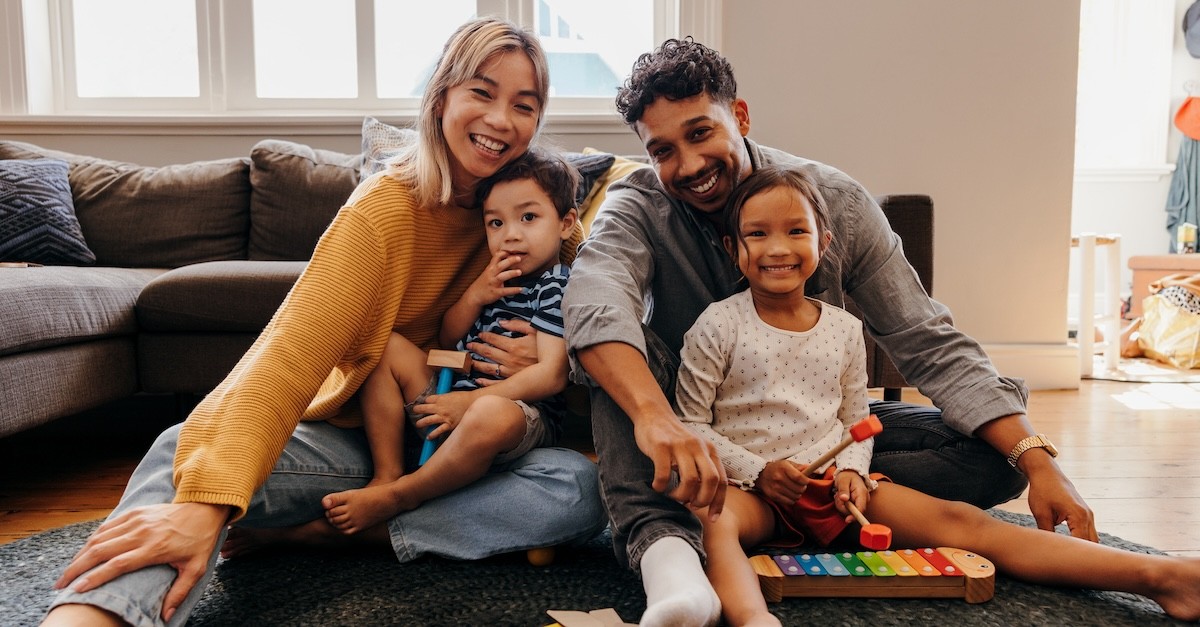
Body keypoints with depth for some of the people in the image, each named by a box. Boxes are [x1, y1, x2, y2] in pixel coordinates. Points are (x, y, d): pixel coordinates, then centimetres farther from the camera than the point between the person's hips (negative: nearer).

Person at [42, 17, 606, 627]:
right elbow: (291, 350, -30)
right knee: (185, 449, -29)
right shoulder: (387, 205, -16)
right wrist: (206, 499, -46)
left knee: (582, 487, -28)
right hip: (356, 437, -3)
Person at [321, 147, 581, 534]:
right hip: (453, 398, 8)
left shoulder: (558, 288, -8)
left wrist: (472, 401, -21)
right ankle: (386, 475, -8)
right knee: (388, 345, 3)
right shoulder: (493, 278, 15)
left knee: (492, 414, -42)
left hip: (524, 417, -8)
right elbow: (446, 340, 17)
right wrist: (473, 296, -2)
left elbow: (551, 375, -19)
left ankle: (398, 497, -20)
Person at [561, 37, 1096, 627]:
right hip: (691, 427, -2)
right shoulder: (634, 207, -16)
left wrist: (1035, 459, -24)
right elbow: (594, 306, -39)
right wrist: (654, 415, -59)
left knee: (992, 458, -16)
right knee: (624, 353, -31)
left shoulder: (837, 201, -13)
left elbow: (931, 345, -13)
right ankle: (664, 548, -46)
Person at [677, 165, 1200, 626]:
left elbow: (855, 419, 17)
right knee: (711, 522, -40)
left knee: (959, 521, -14)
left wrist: (851, 470, -4)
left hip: (836, 485, 3)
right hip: (750, 486, -3)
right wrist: (757, 470, -12)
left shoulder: (844, 329, 10)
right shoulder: (717, 328, -3)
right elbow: (690, 422, -2)